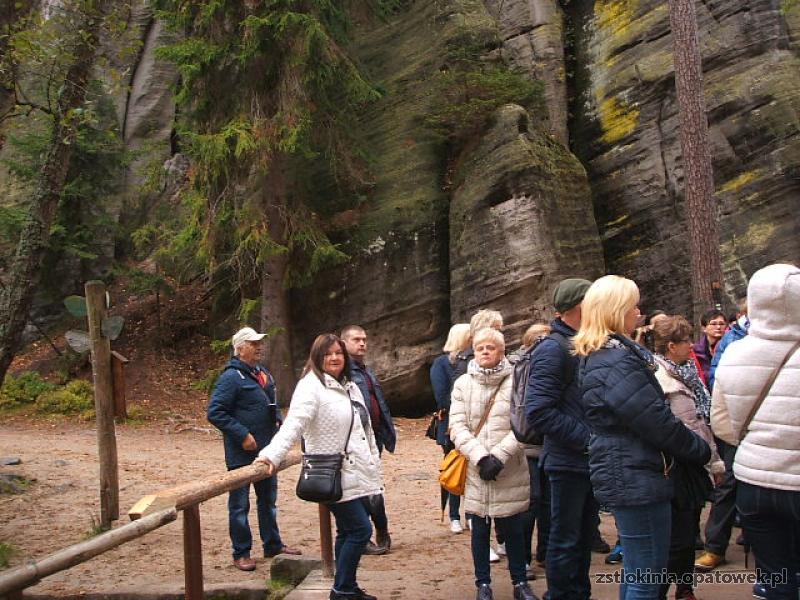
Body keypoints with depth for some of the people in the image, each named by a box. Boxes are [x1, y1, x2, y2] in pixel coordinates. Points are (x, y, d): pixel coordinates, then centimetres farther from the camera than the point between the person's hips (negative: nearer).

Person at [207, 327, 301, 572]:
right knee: (240, 504, 3)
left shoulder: (263, 374, 10)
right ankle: (241, 553, 13)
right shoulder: (232, 377, -16)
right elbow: (215, 412, -20)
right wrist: (243, 435, -22)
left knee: (268, 499, 18)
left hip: (266, 450, 8)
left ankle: (273, 544, 31)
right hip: (241, 453, -8)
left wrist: (278, 421, 7)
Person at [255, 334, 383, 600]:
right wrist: (273, 454, -40)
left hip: (359, 474, 8)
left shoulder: (350, 386, 16)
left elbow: (365, 431, 23)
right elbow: (293, 424, -26)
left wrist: (375, 466, 22)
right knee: (360, 529, -9)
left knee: (349, 531, 12)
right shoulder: (311, 386, -11)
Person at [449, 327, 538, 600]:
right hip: (476, 470, 1)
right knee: (480, 529, 9)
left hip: (510, 471, -1)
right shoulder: (463, 384, 4)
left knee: (512, 528, 8)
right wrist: (480, 457, -14)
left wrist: (499, 456, -14)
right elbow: (457, 427, -2)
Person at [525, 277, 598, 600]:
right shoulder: (554, 349, -16)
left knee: (584, 537, 18)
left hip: (590, 461, 9)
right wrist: (586, 438, -21)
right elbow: (539, 411, -24)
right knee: (565, 541, 3)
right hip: (569, 462, -8)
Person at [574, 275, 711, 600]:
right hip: (636, 477, -11)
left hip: (623, 474, 11)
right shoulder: (617, 361, -20)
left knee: (635, 571, 20)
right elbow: (657, 422, -20)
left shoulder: (596, 356, 13)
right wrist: (701, 450, -5)